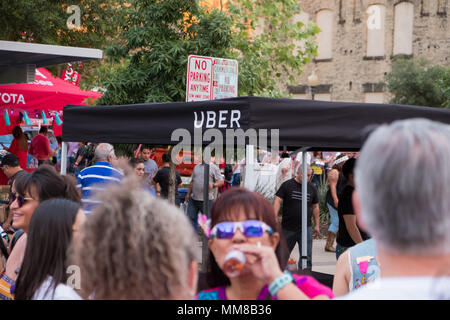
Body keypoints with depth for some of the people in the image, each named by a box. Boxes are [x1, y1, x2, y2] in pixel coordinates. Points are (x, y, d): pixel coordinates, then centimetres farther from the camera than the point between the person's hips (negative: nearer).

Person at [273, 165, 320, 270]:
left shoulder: (312, 188, 7)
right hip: (288, 228, -2)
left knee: (307, 257, -2)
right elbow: (278, 201, -6)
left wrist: (317, 225, 15)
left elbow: (315, 207, 16)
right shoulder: (287, 185, -3)